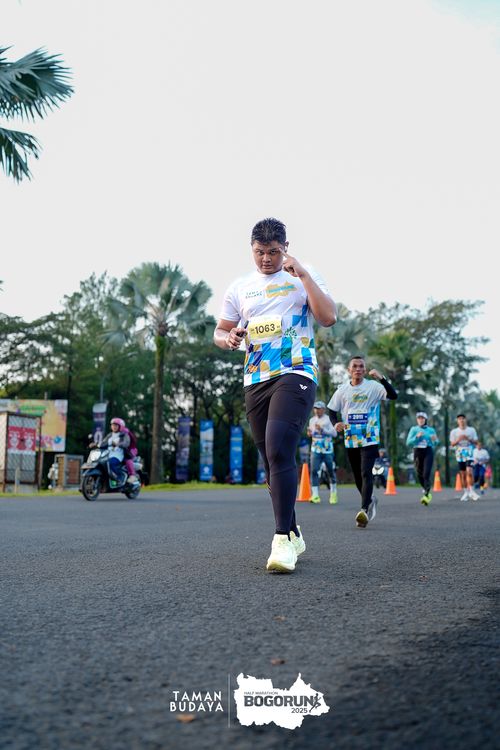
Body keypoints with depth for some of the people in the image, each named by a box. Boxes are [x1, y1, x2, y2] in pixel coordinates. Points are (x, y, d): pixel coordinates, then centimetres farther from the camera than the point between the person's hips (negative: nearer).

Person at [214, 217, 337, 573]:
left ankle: (283, 540, -21)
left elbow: (329, 317, -9)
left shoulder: (304, 277, 5)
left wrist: (303, 274, -12)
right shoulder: (240, 287, 15)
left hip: (296, 374, -5)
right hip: (256, 380, 5)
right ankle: (294, 533, 23)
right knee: (271, 459, 8)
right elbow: (220, 331, 18)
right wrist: (228, 338, -5)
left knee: (279, 450, -24)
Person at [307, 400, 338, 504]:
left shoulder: (328, 419, -4)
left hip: (327, 449, -3)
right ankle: (315, 495, -10)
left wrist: (322, 429, -22)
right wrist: (310, 433, -2)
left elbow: (334, 433, -12)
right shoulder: (312, 420, 10)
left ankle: (333, 494, 23)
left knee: (331, 471, 5)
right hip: (315, 449, 3)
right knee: (314, 470, -9)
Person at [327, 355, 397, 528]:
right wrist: (335, 423, -8)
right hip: (350, 440, 4)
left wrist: (381, 378, -29)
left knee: (366, 473, -18)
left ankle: (364, 510, -25)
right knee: (357, 476, 14)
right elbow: (331, 410, 12)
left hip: (370, 439, -4)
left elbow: (393, 395, -18)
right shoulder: (342, 390, 5)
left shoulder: (373, 387, -5)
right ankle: (370, 500, 39)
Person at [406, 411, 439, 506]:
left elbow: (436, 443, 15)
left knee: (426, 474, -16)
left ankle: (426, 495, -22)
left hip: (428, 452, -2)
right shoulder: (413, 429, 9)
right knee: (419, 474, 7)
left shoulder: (431, 430, 9)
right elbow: (408, 442, 1)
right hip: (417, 452, 2)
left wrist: (435, 440, -8)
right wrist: (417, 437, -14)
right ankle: (425, 490, 33)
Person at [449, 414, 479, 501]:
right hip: (460, 454, 2)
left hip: (469, 453, -2)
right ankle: (466, 492, 14)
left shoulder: (472, 430, 5)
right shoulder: (454, 431, 6)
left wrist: (468, 439, -13)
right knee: (463, 474, 4)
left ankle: (471, 491, -8)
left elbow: (476, 442, 5)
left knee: (469, 472, -17)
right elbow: (452, 444, 3)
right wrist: (459, 439, -15)